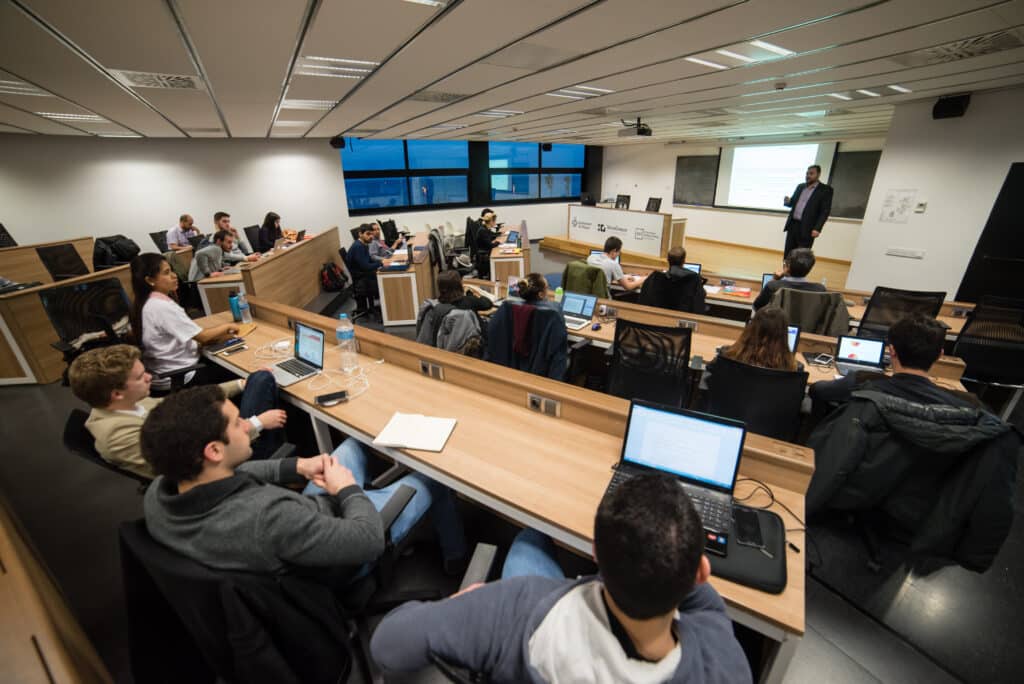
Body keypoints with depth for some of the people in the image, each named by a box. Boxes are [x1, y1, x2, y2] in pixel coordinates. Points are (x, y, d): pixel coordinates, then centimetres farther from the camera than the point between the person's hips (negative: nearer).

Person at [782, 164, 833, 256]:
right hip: (793, 225, 5)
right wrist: (788, 201, -4)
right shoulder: (800, 186, 14)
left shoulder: (825, 190, -3)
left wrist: (817, 228, -17)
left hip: (807, 228, -5)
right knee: (788, 254, 6)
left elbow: (825, 211, -8)